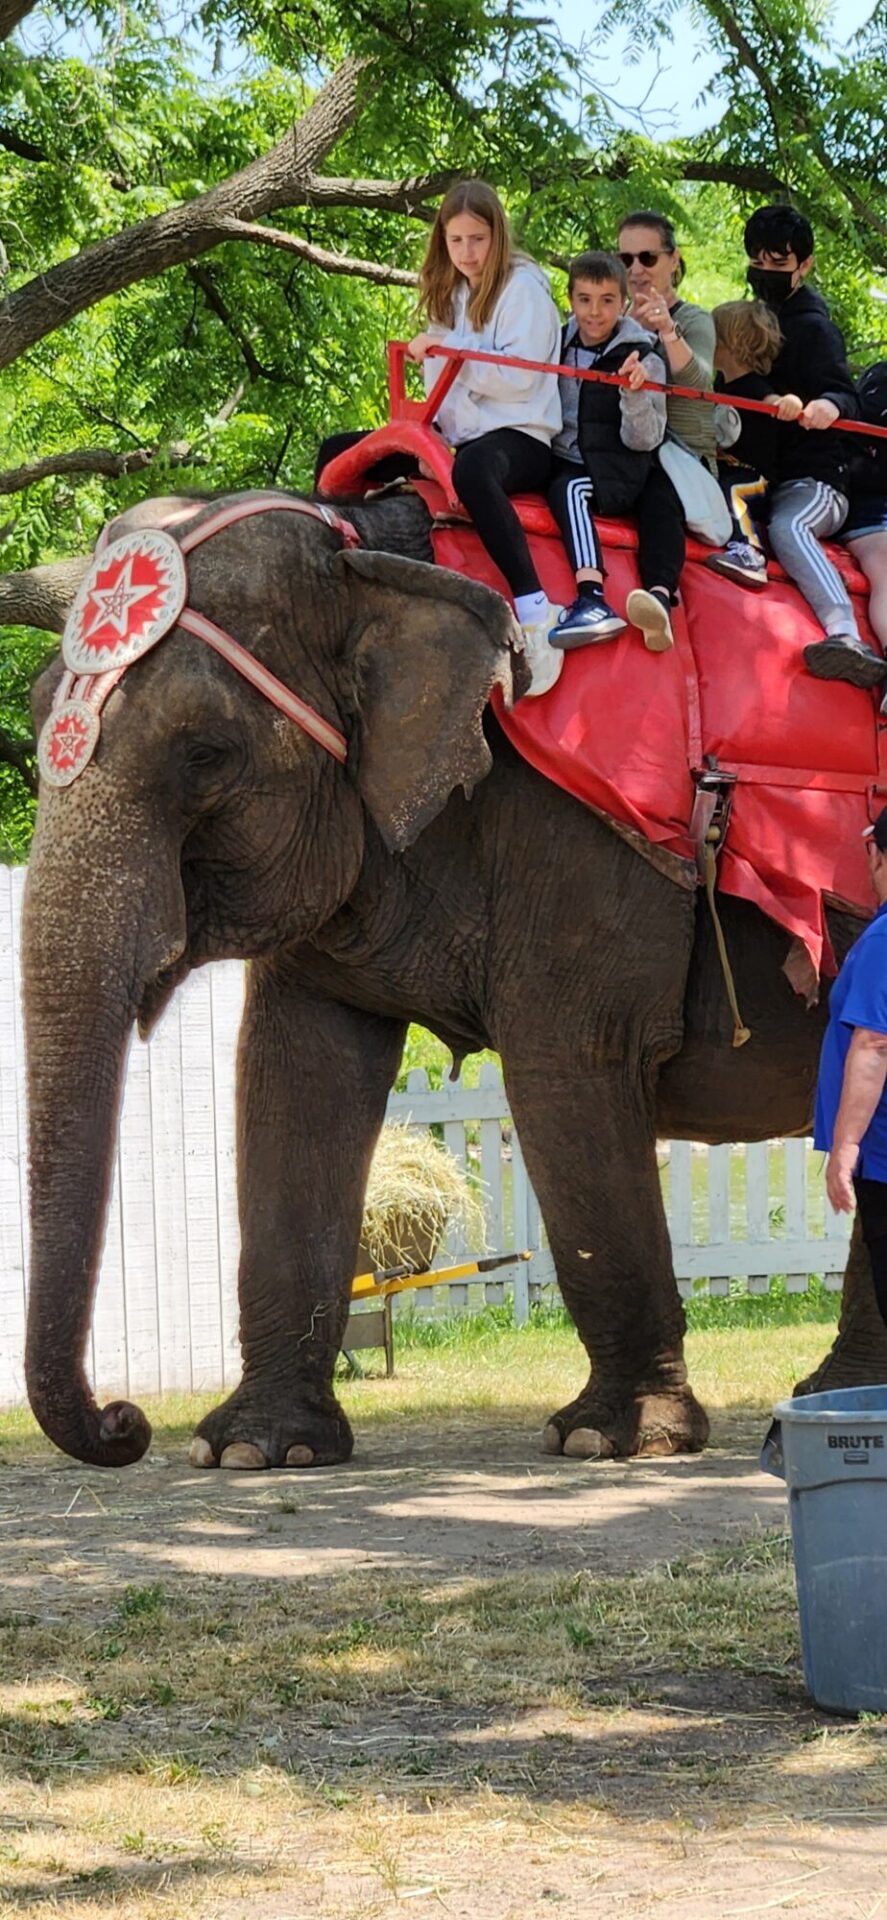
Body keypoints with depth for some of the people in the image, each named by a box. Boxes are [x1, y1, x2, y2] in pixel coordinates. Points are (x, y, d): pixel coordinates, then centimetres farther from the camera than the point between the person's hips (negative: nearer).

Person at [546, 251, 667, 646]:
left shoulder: (643, 360, 1)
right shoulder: (558, 347, 13)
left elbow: (643, 440, -5)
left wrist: (635, 394, -22)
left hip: (613, 475, -7)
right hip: (558, 462, 8)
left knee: (569, 488, -37)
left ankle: (592, 600, -56)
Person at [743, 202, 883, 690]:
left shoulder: (812, 327, -1)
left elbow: (845, 400, -12)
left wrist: (829, 406, -35)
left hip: (813, 480, -10)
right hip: (760, 481, 10)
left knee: (786, 526, -39)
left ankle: (846, 635, -62)